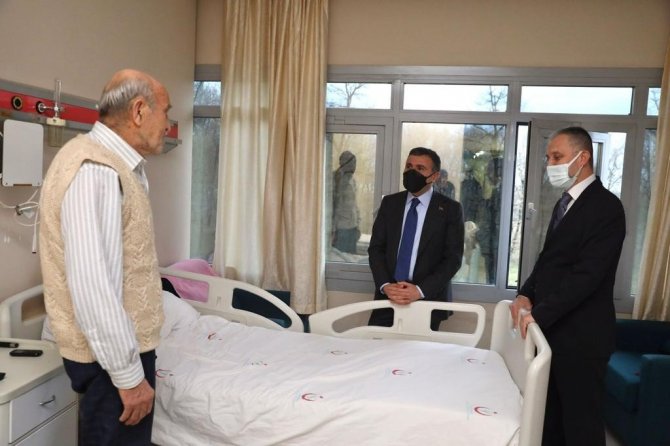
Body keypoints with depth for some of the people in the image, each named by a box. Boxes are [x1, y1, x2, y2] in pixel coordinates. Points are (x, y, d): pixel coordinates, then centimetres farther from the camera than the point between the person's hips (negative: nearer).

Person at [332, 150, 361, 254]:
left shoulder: (352, 180, 12)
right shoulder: (335, 178, -9)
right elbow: (330, 204, -11)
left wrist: (357, 224, 15)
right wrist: (332, 229, -14)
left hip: (352, 227, 6)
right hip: (339, 227, -6)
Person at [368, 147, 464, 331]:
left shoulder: (450, 209, -1)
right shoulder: (389, 203, 7)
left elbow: (453, 258, -5)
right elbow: (376, 248, 4)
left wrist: (420, 290, -16)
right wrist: (385, 285, -12)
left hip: (427, 299, -2)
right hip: (388, 297, 2)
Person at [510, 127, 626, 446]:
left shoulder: (605, 206, -14)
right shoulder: (566, 203, 15)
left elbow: (588, 274, -21)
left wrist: (540, 313, -20)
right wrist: (526, 295, 1)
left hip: (580, 336, -8)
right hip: (552, 328, 8)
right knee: (550, 416, 16)